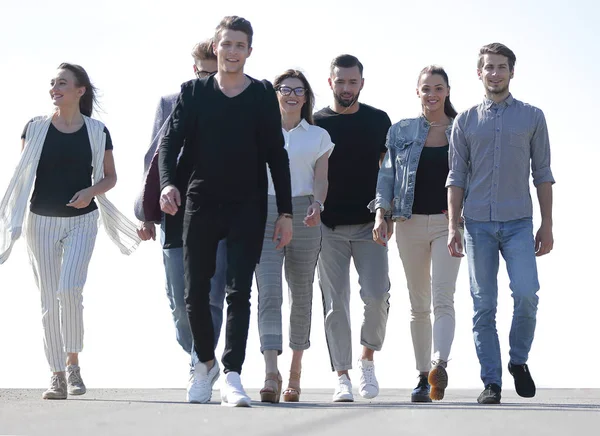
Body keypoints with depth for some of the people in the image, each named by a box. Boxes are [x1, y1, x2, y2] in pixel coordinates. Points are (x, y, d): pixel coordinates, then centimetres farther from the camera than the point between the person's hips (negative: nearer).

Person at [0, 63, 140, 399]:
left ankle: (74, 363, 1)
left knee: (70, 290, -18)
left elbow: (110, 177, 9)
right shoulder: (36, 128, 2)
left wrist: (92, 191, -12)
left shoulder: (97, 132, 0)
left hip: (82, 220, -1)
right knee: (49, 301, 2)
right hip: (42, 220, 2)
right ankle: (58, 376, 8)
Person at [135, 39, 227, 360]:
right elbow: (154, 159, 11)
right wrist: (148, 213, 7)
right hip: (177, 217, 2)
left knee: (211, 299, -9)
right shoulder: (171, 105, 9)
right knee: (181, 303, 3)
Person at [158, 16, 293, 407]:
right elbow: (170, 142, 1)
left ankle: (232, 376, -12)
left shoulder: (263, 95, 4)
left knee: (239, 292, -8)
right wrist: (168, 183, -18)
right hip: (201, 205, 1)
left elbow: (277, 155, 5)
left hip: (247, 208, -1)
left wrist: (285, 213, 1)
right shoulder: (194, 93, 6)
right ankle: (206, 362, 26)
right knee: (196, 292, 5)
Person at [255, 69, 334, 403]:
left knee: (301, 294, 6)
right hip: (265, 213, -1)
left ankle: (296, 372, 18)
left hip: (303, 216, 1)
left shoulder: (319, 136, 13)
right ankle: (271, 374, -26)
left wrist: (317, 205, -14)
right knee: (269, 292, -15)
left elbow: (321, 179, 5)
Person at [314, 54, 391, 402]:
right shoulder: (316, 123, 5)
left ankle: (368, 358, 12)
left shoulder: (379, 121, 8)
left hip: (369, 223, 0)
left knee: (377, 295, -11)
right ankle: (342, 376, 4)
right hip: (329, 226, 0)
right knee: (336, 303, -1)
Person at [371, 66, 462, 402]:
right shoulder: (401, 131, 9)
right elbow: (387, 176, 8)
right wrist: (381, 214, -5)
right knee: (419, 305, 6)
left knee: (443, 299, -17)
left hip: (449, 223, -2)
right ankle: (423, 377, 10)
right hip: (411, 223, 2)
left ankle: (440, 365, -33)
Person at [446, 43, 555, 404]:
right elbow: (457, 177, 9)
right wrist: (453, 226, 1)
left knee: (526, 295, -15)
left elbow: (542, 174, 9)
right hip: (478, 224, 1)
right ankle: (491, 382, 3)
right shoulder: (465, 122, 10)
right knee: (484, 306, -1)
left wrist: (547, 225, 3)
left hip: (518, 223, -1)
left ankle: (519, 361, 8)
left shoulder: (532, 117, 8)